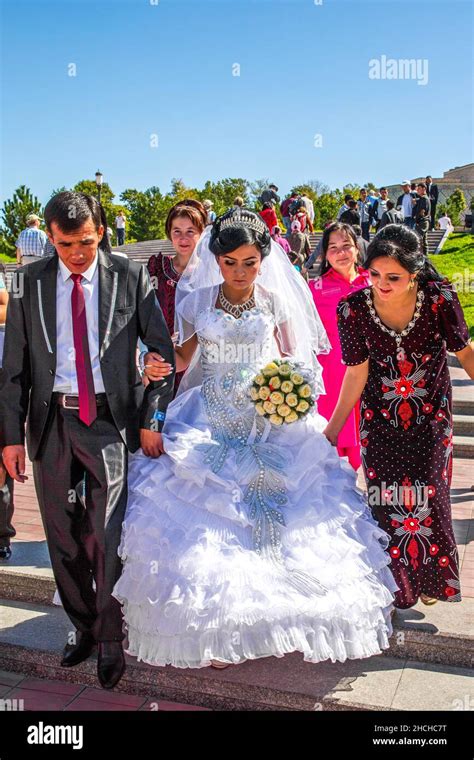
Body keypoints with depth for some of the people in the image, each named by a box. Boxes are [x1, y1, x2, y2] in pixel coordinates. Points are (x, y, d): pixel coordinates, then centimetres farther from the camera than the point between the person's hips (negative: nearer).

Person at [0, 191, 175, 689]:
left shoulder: (130, 276, -1)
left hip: (112, 421, -2)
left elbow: (162, 350, 1)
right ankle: (82, 625, 33)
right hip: (51, 421, 3)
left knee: (108, 535, 0)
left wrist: (153, 418, -5)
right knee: (63, 537, 13)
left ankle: (109, 639, 19)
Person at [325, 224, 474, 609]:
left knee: (428, 497, 3)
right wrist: (332, 431, -5)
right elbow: (356, 374, -8)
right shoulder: (353, 308, -17)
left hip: (431, 417, 0)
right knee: (386, 502, 3)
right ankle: (397, 582, 31)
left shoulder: (440, 298, -19)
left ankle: (431, 577, 33)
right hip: (380, 419, 1)